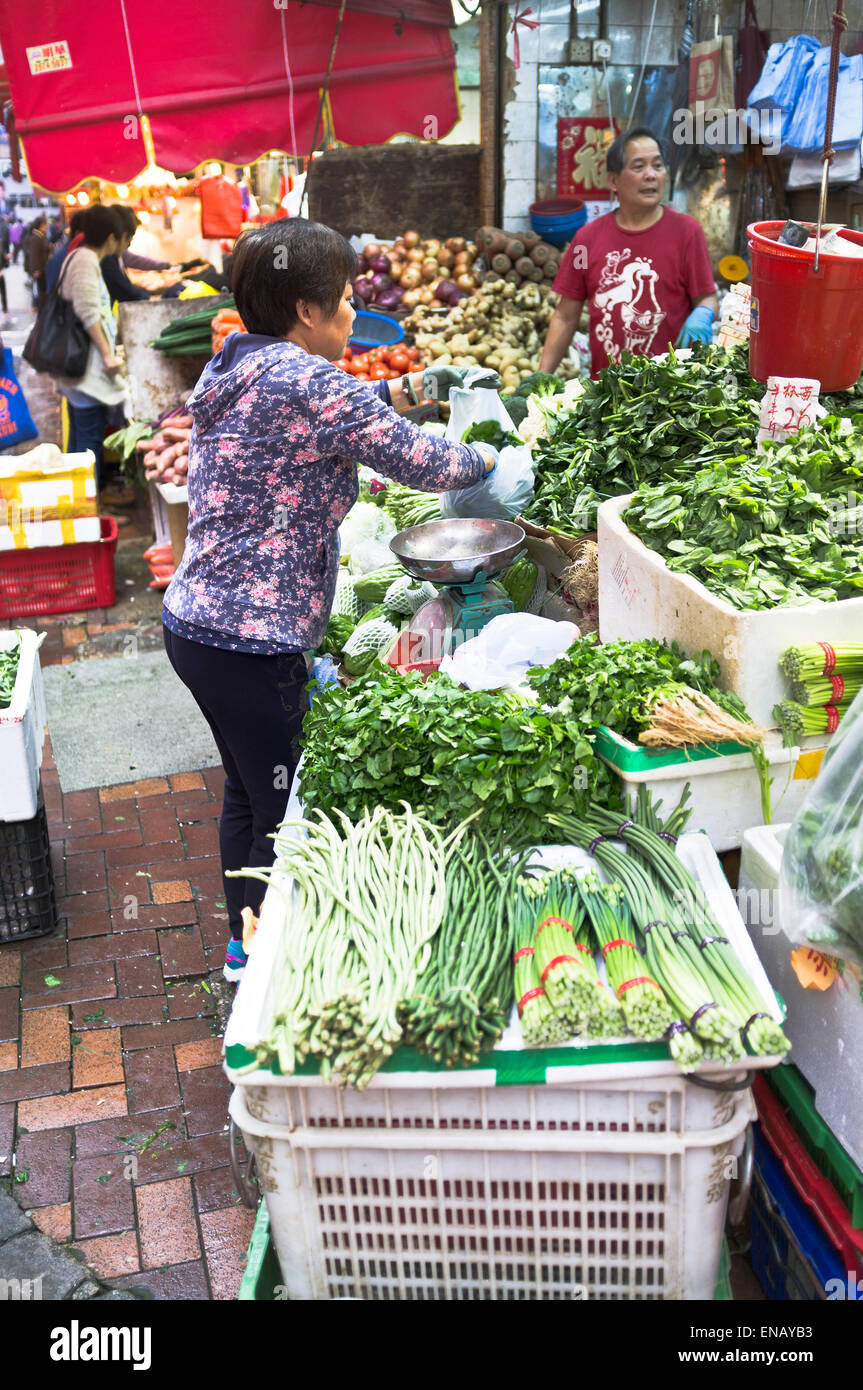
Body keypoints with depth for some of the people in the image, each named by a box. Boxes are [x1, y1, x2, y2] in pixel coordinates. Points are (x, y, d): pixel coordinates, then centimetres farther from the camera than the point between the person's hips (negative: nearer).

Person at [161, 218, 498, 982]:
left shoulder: (239, 364, 9)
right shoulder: (302, 380, -19)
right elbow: (420, 461, -14)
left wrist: (410, 386, 21)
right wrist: (491, 457, 4)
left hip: (198, 622, 10)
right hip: (252, 642, -10)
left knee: (249, 792, 23)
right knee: (286, 812, 5)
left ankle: (245, 944, 40)